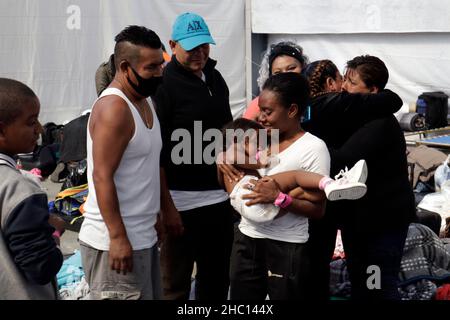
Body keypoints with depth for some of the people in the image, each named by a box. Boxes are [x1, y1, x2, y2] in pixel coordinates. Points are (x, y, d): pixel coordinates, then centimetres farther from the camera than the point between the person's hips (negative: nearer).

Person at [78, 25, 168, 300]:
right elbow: (102, 177, -22)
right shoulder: (114, 108, -17)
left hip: (144, 236, 9)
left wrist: (167, 209, 21)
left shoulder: (145, 101, 13)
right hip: (117, 242, -9)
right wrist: (117, 238, -24)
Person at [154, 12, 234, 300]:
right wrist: (165, 207, -18)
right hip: (182, 201, -7)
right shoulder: (165, 83, -11)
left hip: (219, 197, 7)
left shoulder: (214, 77, 11)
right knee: (176, 284, 2)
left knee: (217, 280, 16)